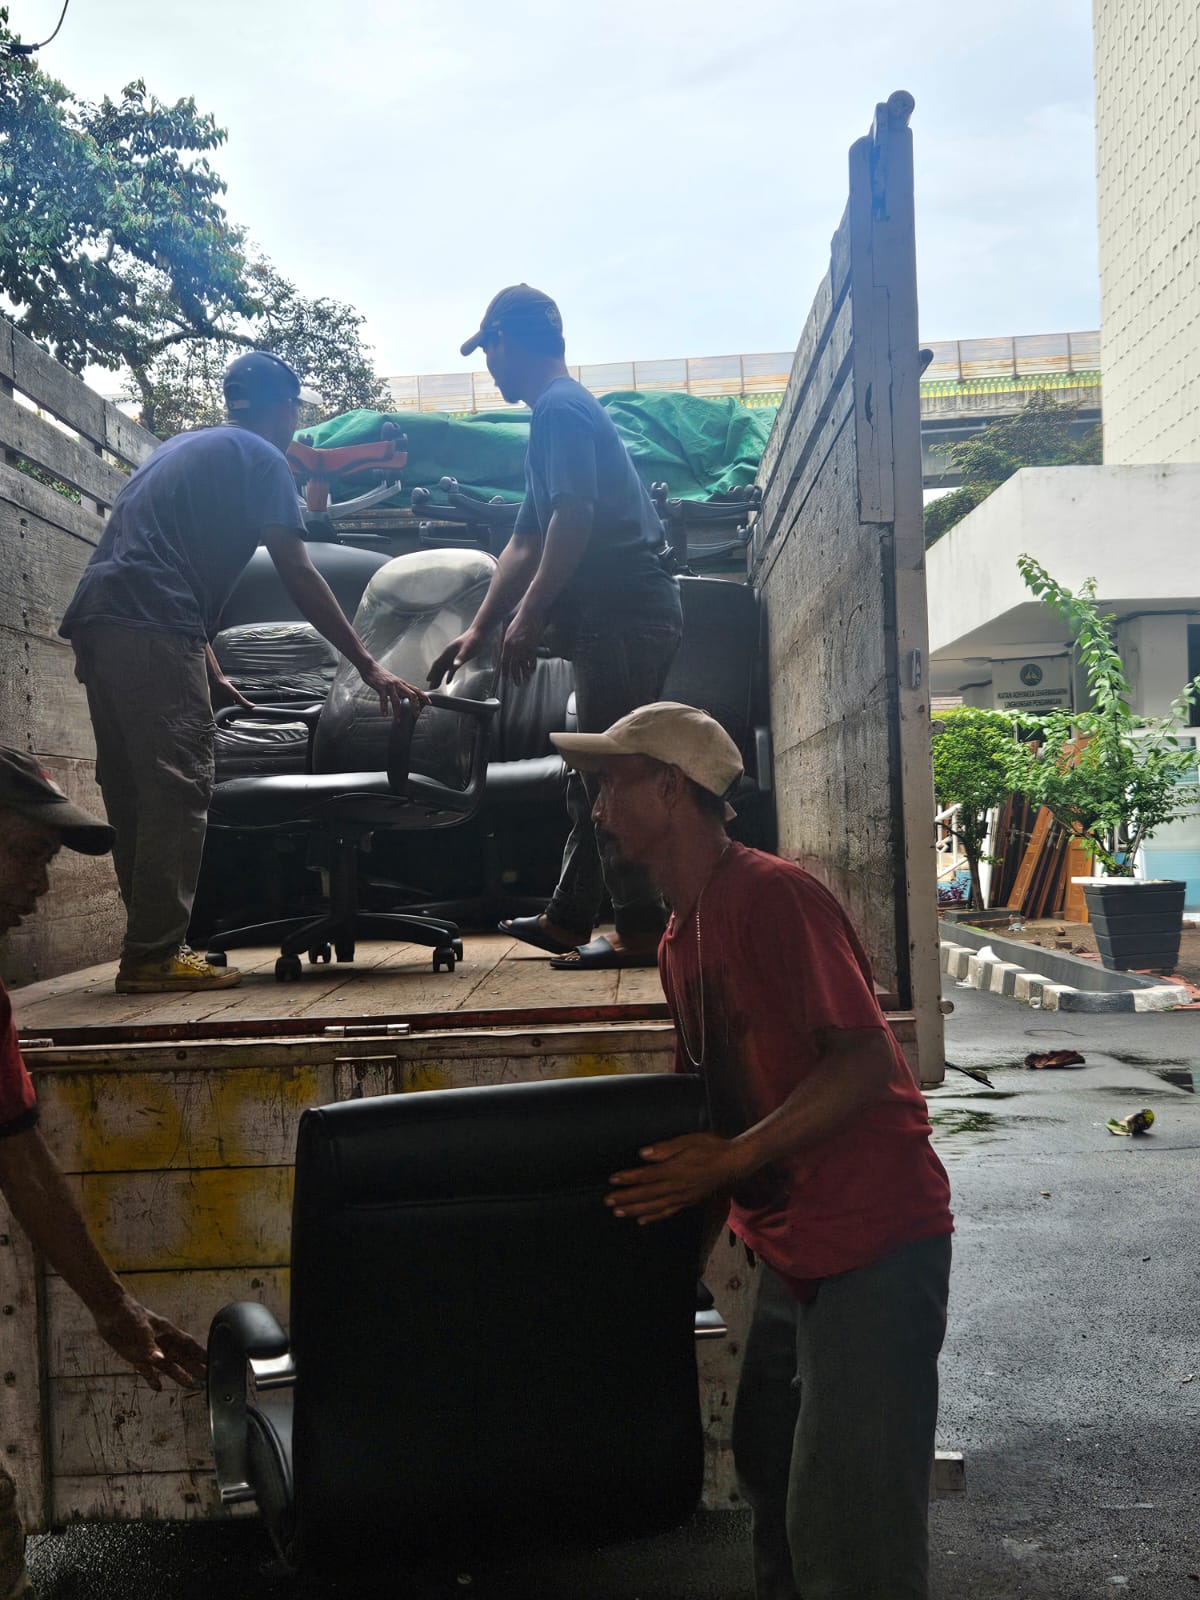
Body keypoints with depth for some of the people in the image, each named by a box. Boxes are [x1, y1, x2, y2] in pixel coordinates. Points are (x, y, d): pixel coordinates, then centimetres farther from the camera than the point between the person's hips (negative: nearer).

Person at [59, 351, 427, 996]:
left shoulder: (181, 448, 29)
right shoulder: (259, 458, 3)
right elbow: (298, 575, -5)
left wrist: (211, 673, 30)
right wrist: (370, 668, -4)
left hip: (96, 624, 9)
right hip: (152, 631, -9)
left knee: (135, 794, 10)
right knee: (177, 789, -8)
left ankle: (147, 953, 15)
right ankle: (155, 955, -9)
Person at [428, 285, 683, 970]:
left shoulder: (560, 409, -6)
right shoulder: (569, 409, 26)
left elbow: (575, 517, -21)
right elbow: (527, 542, 25)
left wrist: (530, 615, -20)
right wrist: (479, 629, 23)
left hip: (623, 612, -11)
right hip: (626, 613, 11)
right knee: (596, 775, 14)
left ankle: (642, 929, -6)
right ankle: (569, 917, 22)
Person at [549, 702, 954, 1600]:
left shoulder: (773, 895, -18)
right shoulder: (682, 936, 10)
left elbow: (866, 1061, -23)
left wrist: (731, 1160, -28)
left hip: (873, 1239, -9)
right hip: (792, 1247, 9)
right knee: (770, 1469, 22)